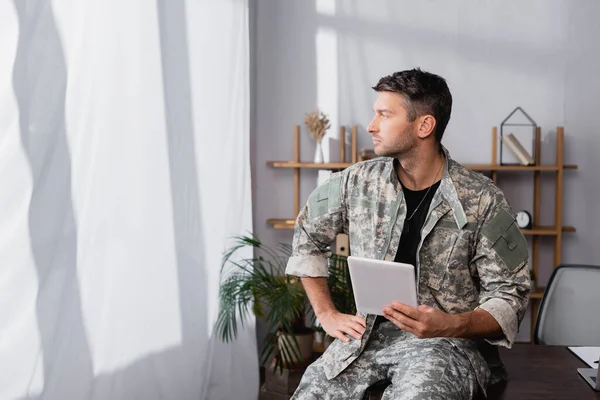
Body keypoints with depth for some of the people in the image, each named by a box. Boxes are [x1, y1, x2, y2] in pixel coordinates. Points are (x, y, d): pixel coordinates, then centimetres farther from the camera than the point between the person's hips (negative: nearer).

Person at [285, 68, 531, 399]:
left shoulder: (481, 200, -8)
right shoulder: (358, 182, 2)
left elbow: (509, 295, -4)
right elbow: (307, 238, 17)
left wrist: (451, 325, -23)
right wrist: (327, 314, 10)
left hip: (447, 339, -3)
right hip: (369, 334, 4)